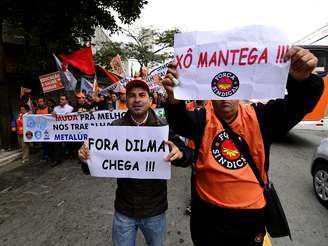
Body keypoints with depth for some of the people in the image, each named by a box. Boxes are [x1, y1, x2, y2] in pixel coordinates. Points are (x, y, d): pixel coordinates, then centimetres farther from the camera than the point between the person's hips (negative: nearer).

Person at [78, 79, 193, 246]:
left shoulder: (163, 127, -12)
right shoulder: (116, 127, -8)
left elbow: (188, 155, -12)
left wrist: (179, 154, -35)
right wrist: (86, 154, -24)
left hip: (155, 209, 0)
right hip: (124, 209, 1)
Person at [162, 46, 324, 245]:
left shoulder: (258, 117, -7)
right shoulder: (203, 119, -9)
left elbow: (299, 104, -17)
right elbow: (181, 122, -29)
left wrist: (301, 79, -39)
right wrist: (175, 100, -51)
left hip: (251, 214, 2)